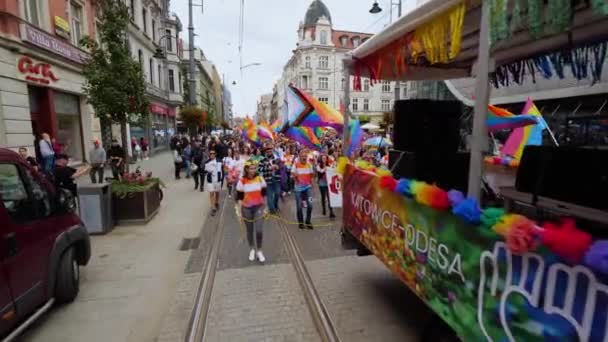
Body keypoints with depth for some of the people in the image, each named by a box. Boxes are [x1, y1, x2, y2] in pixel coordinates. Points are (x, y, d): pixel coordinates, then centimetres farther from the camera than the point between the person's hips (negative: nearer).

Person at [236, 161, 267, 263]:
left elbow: (264, 194, 5)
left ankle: (259, 251, 16)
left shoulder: (260, 178, -5)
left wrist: (264, 207, 7)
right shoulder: (242, 181, -11)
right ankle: (252, 250, 35)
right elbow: (239, 197, -6)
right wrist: (239, 211, -7)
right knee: (250, 230, 13)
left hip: (258, 207, 1)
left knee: (259, 230, -7)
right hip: (246, 208, 0)